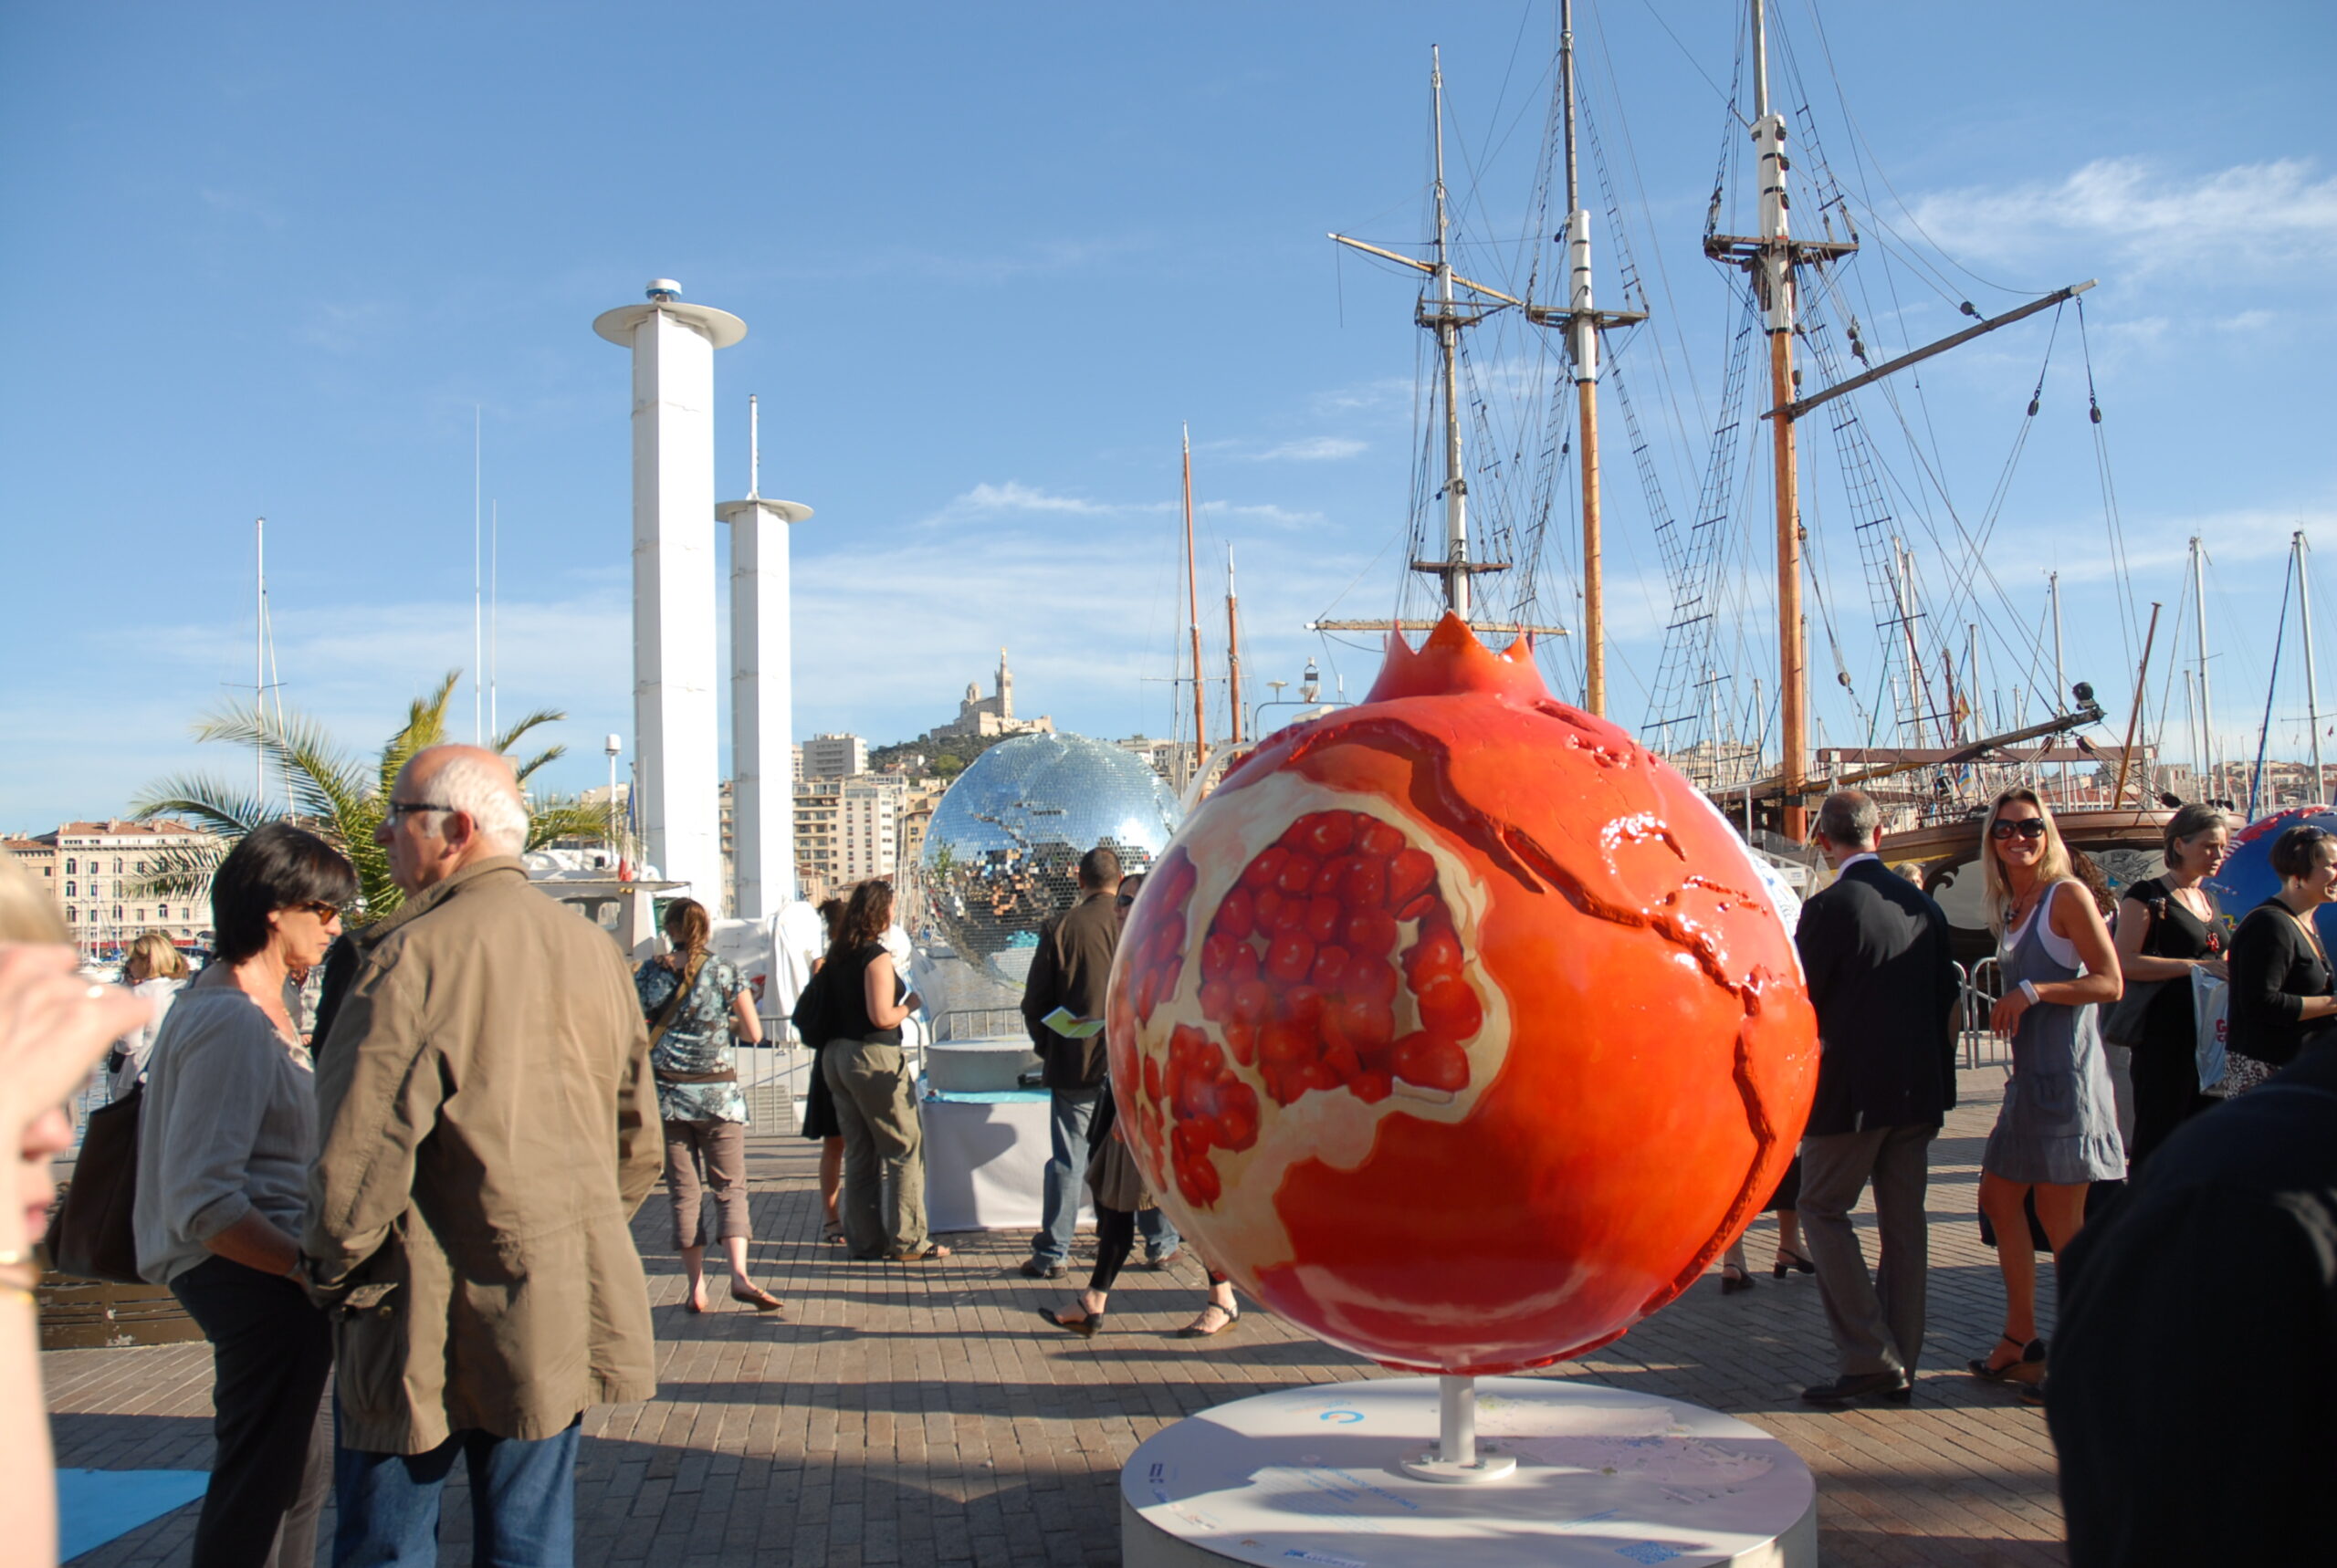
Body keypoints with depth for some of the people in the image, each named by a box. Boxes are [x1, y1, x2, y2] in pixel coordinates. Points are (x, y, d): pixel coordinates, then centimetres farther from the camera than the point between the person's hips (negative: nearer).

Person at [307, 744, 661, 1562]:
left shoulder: (412, 957, -16)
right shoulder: (595, 952, 5)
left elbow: (359, 1152, -17)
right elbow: (637, 1141, 11)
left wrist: (333, 1270, 0)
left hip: (428, 1321, -6)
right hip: (563, 1314, 6)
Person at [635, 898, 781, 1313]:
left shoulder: (649, 974, 0)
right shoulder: (724, 971, -3)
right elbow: (754, 1033, -4)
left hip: (666, 1093, 1)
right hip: (719, 1093, -1)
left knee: (684, 1191, 8)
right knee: (730, 1187, 5)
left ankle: (697, 1286, 8)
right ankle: (739, 1274, -13)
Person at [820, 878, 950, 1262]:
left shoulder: (837, 954, 9)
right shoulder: (876, 956, -14)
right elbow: (882, 1017, -20)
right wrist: (910, 1004, -2)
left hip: (836, 1055, 8)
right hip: (872, 1058, -8)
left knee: (859, 1151, 13)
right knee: (904, 1147, 0)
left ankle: (864, 1238, 17)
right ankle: (907, 1240, 1)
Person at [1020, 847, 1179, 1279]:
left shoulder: (1060, 928, -8)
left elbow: (1034, 1001, -4)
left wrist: (1047, 1047, 12)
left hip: (1074, 1063, -1)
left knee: (1066, 1161, 6)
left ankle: (1052, 1254, 11)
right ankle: (1161, 1243, 23)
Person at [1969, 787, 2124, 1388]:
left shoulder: (2067, 895, -10)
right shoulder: (2009, 906, 13)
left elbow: (2110, 983, -14)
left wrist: (2034, 991, -19)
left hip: (2067, 1072, -9)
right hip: (2028, 1073, 9)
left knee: (2058, 1215, -2)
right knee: (1998, 1196, 12)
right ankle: (2021, 1339, 22)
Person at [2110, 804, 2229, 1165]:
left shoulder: (2209, 901, 18)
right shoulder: (2147, 896, -6)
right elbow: (2125, 963, -17)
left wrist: (2228, 972, 8)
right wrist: (2195, 966, -21)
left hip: (2209, 1036, 8)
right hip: (2165, 1037, -8)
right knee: (2158, 1138, -5)